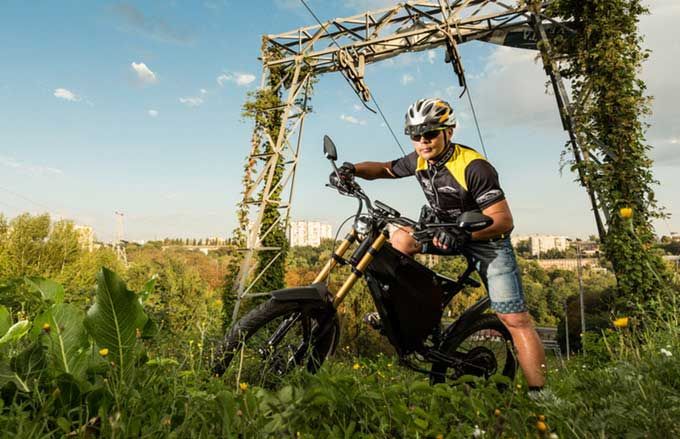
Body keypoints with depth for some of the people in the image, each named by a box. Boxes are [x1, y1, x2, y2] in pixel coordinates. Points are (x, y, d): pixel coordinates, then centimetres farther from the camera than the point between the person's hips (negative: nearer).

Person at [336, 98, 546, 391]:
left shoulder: (473, 167, -27)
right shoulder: (419, 161, -7)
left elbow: (504, 220, -29)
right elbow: (384, 169, 7)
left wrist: (463, 234, -46)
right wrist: (354, 169, -13)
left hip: (487, 240, -5)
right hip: (446, 231, 6)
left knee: (515, 320, -11)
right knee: (400, 240, -20)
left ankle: (537, 391, 2)